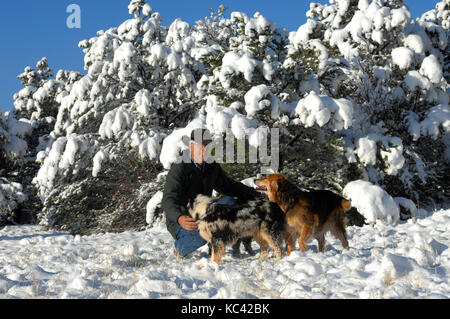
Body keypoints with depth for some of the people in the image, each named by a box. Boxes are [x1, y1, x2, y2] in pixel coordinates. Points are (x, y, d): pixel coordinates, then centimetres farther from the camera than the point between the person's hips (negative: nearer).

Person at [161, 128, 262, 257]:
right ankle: (180, 247, -5)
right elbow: (168, 201, -30)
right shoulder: (179, 169, -18)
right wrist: (180, 218, -51)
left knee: (229, 202, -11)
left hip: (202, 217, 7)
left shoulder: (212, 167, 5)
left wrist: (256, 195, 9)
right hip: (180, 223, -7)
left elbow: (228, 186, 20)